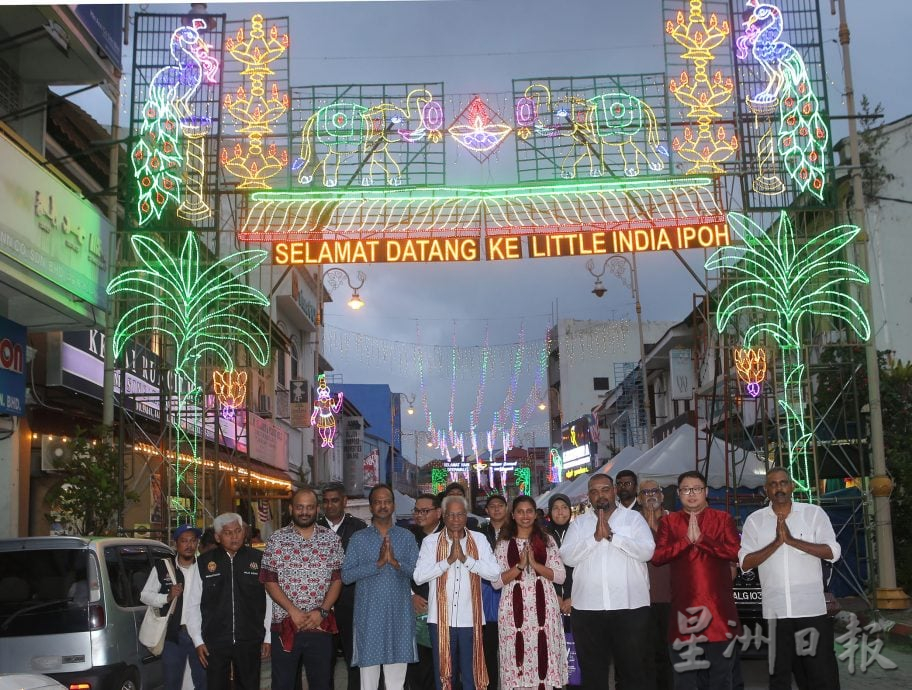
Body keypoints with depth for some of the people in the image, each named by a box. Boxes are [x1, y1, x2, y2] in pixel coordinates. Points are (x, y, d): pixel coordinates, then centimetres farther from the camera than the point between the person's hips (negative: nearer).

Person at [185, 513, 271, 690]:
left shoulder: (259, 559, 0)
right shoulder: (203, 563, 1)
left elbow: (270, 601, 2)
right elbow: (193, 605, 4)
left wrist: (268, 637, 1)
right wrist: (198, 641, 1)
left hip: (250, 642, 0)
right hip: (214, 642, 0)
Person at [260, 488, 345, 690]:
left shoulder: (331, 539, 5)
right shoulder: (276, 539, 1)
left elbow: (337, 579, 3)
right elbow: (269, 581, -2)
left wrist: (322, 611, -9)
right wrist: (293, 610, -12)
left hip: (320, 626, 1)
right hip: (285, 625, -1)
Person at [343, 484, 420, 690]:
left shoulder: (406, 537, 8)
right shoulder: (359, 538, 3)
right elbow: (346, 576, -6)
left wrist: (396, 562, -16)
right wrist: (378, 563, -16)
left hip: (399, 615, 1)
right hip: (368, 615, -1)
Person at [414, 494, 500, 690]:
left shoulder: (479, 540, 4)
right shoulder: (431, 542, 1)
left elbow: (494, 572, -7)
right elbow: (418, 576, -9)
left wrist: (465, 558, -15)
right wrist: (449, 560, -15)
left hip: (470, 619, 1)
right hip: (441, 619, 0)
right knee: (443, 674, 9)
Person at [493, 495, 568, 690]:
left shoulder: (547, 540, 8)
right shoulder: (504, 543, 6)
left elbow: (560, 576, 2)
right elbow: (496, 581, 0)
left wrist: (535, 564, -10)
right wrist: (520, 565, -12)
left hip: (542, 605, 0)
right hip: (515, 606, 0)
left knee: (542, 653, -4)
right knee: (517, 652, -4)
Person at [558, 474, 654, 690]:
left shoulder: (634, 518, 5)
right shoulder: (579, 523, 10)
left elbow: (647, 551, -10)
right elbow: (568, 557, -3)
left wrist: (612, 535, -15)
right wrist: (595, 537, -13)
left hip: (630, 606, -2)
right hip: (588, 608, 2)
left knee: (630, 670, 7)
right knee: (592, 673, 10)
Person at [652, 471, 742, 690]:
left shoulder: (723, 519, 6)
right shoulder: (668, 522, 9)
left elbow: (734, 552, -9)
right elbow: (657, 556, -4)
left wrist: (701, 538, -14)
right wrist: (687, 539, -13)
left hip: (718, 606, -1)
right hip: (683, 606, 1)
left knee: (721, 672, 6)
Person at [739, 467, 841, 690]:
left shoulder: (814, 513, 2)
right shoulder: (755, 520, 5)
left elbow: (833, 552, -7)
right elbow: (745, 563, -4)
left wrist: (792, 540, -15)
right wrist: (776, 542, -15)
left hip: (813, 609, -1)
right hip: (775, 611, 1)